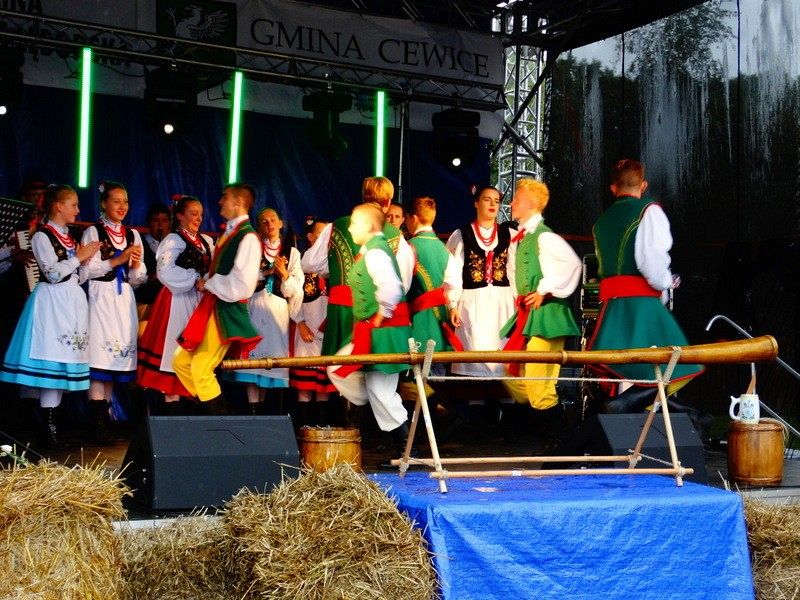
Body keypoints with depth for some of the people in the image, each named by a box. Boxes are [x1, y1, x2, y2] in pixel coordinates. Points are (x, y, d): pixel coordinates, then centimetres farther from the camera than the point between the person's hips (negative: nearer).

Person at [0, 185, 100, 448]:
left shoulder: (69, 236, 17)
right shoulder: (42, 236, -7)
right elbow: (53, 273, -15)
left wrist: (89, 256, 7)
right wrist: (79, 257, -8)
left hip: (73, 299, 8)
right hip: (52, 300, -8)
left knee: (64, 360, 7)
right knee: (51, 359, -10)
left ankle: (54, 419, 11)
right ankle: (48, 426, -8)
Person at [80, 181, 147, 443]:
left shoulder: (133, 235, 15)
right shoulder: (93, 232, 2)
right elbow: (86, 271, -7)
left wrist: (136, 266, -6)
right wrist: (117, 260, -12)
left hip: (124, 300, 5)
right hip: (101, 298, -5)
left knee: (117, 356, 3)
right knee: (99, 357, -10)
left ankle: (105, 419, 8)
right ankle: (98, 423, -9)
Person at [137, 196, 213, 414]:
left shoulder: (206, 241, 16)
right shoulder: (173, 240, -5)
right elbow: (166, 272, -17)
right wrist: (195, 280, -16)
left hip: (199, 302, 7)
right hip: (178, 301, -7)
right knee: (176, 352, -7)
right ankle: (171, 404, -5)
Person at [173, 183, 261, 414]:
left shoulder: (248, 238, -14)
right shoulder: (228, 233, 13)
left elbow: (242, 287, -20)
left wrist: (208, 284, -10)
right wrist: (206, 282, 3)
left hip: (227, 311, -9)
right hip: (210, 306, 9)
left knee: (201, 368, -11)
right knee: (181, 361, 12)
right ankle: (213, 409, 19)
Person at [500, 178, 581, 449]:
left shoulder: (543, 236, -13)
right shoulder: (520, 237, 15)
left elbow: (572, 262, -26)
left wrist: (545, 290, -20)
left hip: (545, 314, -10)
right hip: (527, 314, 10)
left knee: (539, 385, -11)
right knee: (512, 376, 12)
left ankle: (557, 443, 1)